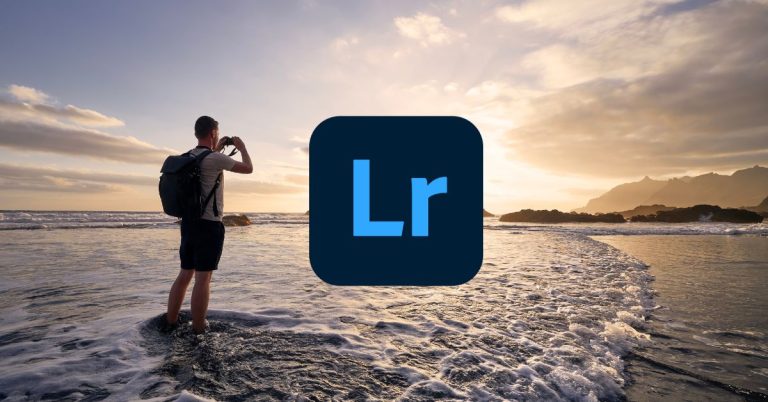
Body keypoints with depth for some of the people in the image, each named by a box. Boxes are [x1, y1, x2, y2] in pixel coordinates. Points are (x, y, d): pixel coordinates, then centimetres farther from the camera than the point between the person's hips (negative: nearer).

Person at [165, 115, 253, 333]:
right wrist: (242, 147, 11)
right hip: (209, 225, -8)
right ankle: (198, 330, 3)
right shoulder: (215, 159, -14)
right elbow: (248, 168, -5)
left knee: (184, 274, 15)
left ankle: (170, 323, 22)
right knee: (203, 278, -3)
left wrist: (216, 149, 34)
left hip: (188, 222, 8)